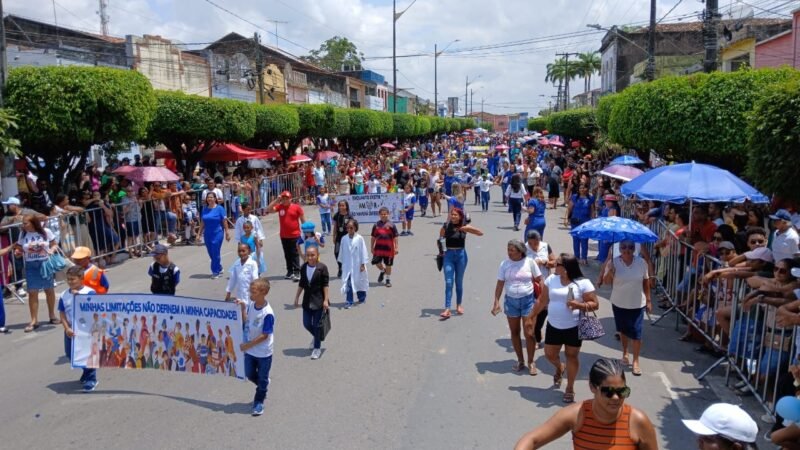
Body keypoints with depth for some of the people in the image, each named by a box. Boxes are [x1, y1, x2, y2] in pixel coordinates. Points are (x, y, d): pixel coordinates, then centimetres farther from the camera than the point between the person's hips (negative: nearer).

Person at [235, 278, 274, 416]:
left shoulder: (267, 313, -28)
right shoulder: (250, 305, -7)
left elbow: (264, 335, -23)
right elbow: (245, 321, 8)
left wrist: (247, 345, -19)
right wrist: (242, 307, -7)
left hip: (263, 353, -6)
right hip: (250, 350, 6)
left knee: (262, 379, 13)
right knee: (250, 375, 21)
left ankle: (259, 402, 32)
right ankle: (264, 387, 49)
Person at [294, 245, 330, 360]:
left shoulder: (322, 268, -12)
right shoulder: (303, 267, 1)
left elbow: (325, 285, -9)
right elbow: (301, 284, 10)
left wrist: (326, 299, -11)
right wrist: (296, 297, 11)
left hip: (318, 300, -4)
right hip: (307, 300, 5)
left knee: (316, 325, 2)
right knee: (306, 324, 9)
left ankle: (317, 347, 18)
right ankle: (315, 336, 41)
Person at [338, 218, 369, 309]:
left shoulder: (359, 238, -11)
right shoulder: (344, 239, -2)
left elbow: (363, 251, -7)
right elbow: (342, 251, 8)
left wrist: (363, 264, -7)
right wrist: (341, 262, 11)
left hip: (357, 265, -2)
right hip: (347, 265, 2)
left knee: (359, 282, 13)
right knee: (347, 283, -2)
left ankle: (362, 297, 36)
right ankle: (349, 302, 3)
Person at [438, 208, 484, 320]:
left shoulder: (464, 227, -4)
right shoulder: (445, 226, -4)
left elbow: (481, 233, -10)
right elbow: (440, 239, 11)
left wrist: (468, 228, -25)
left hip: (461, 255, 0)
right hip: (449, 255, 0)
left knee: (459, 282, 12)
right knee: (448, 282, -5)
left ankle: (459, 305, 29)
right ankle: (447, 309, -8)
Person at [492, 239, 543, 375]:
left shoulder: (529, 262, -9)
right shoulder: (504, 264, -3)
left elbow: (539, 281, -2)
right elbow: (500, 284, 0)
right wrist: (496, 302, -6)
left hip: (528, 300, -2)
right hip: (511, 301, 3)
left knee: (529, 333, -3)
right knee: (514, 332, 11)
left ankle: (531, 362, 14)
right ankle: (520, 361, 25)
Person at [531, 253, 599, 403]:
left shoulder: (583, 283, -13)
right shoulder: (551, 279, -1)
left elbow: (594, 304, -11)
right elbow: (542, 301, 7)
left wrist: (579, 305, -28)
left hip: (574, 328, -4)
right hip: (553, 326, 4)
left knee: (571, 356, 7)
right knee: (549, 354, 12)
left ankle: (570, 388, 25)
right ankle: (559, 368, 47)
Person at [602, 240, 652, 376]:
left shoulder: (641, 262, -7)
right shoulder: (613, 262, -11)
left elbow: (646, 282, 3)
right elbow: (606, 282, -11)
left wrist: (648, 300, 4)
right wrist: (610, 272, -32)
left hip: (637, 304, 0)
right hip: (619, 304, 1)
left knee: (636, 333, -1)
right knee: (623, 330, 17)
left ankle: (635, 361, 13)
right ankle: (625, 353, 40)